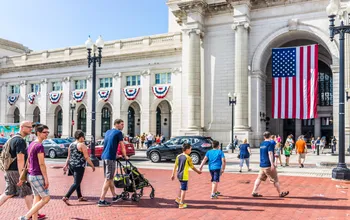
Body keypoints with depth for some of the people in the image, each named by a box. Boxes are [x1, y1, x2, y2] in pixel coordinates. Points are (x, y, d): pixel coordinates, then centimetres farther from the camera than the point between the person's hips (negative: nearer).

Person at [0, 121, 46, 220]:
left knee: (8, 193, 17)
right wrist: (21, 176, -23)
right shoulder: (20, 141, -18)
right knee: (27, 193, 4)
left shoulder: (13, 139, 14)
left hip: (9, 171, 9)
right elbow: (20, 159, -23)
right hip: (16, 171, -9)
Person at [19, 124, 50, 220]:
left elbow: (28, 161, 17)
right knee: (46, 198, -2)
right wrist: (46, 179, -17)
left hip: (31, 175, 9)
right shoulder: (39, 146, -17)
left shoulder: (31, 145, 11)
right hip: (37, 176, -9)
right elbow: (41, 164, -20)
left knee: (37, 198, 14)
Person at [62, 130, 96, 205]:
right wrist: (92, 166, -6)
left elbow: (68, 157, 13)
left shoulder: (71, 145, 9)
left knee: (77, 182, 19)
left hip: (71, 165, 8)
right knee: (76, 183, -3)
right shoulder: (82, 145, -12)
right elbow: (86, 157, -13)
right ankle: (66, 197, -12)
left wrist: (66, 165, 17)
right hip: (79, 166, -8)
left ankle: (80, 197, 28)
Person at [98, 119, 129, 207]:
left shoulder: (108, 132, 18)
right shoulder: (118, 132, -6)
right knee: (108, 179, -5)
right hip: (110, 158, -9)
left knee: (110, 178, 17)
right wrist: (125, 156, 11)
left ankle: (114, 196, 29)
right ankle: (101, 200, -6)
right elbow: (122, 146, -3)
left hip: (104, 156, 9)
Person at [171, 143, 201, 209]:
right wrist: (198, 171, 11)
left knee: (181, 187, 26)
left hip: (179, 175, 7)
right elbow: (192, 167, -5)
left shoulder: (178, 156, 4)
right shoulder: (188, 158, -13)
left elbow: (175, 166, 7)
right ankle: (181, 204, 6)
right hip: (184, 176, -7)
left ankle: (178, 199, 30)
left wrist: (173, 174, 13)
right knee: (183, 190, 2)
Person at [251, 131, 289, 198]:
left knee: (259, 178, 8)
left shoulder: (262, 144, 12)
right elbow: (270, 153, -19)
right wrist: (272, 164, -23)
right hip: (268, 165, -7)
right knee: (275, 179, 4)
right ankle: (280, 193, 14)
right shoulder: (270, 143, -11)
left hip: (262, 165, 7)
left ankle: (254, 192, 3)